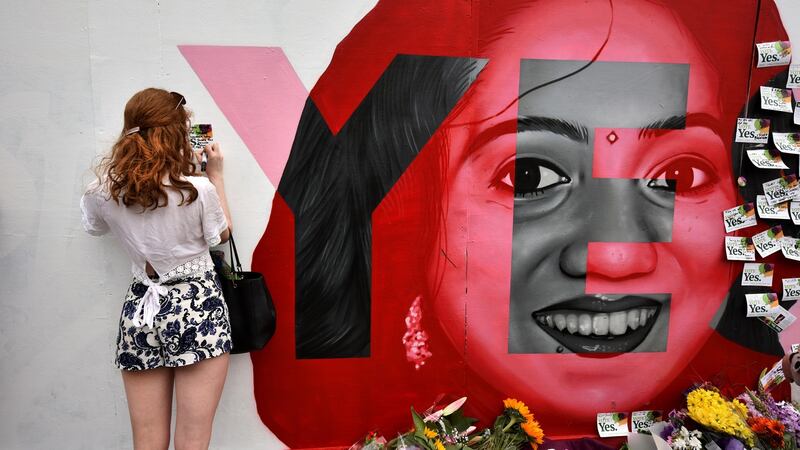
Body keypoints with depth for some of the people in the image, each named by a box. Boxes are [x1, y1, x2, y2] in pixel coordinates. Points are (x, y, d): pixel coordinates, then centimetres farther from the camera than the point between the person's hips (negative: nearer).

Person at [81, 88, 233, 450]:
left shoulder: (102, 191, -5)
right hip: (197, 307, -3)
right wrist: (215, 174, 11)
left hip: (141, 311, 4)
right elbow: (222, 233, 4)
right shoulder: (198, 189, -16)